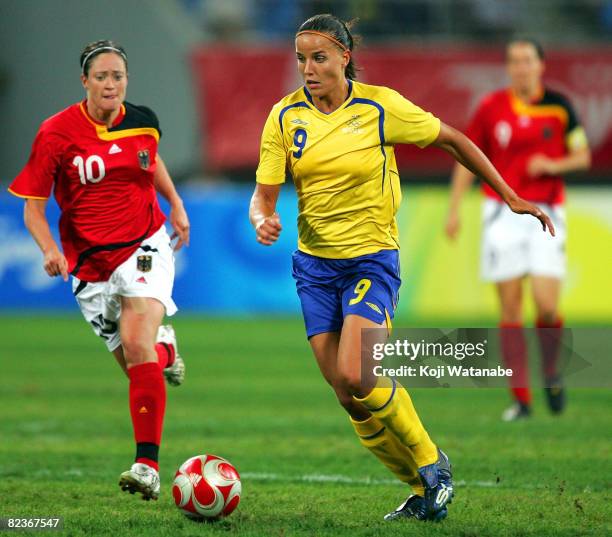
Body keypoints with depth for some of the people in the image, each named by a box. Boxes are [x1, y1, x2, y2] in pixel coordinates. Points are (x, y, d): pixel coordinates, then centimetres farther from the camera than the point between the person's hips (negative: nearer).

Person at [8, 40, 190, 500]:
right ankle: (164, 347, 48)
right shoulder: (56, 133, -10)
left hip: (144, 246, 0)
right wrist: (51, 251, -23)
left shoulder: (143, 121, -1)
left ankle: (148, 466, -26)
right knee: (135, 362, 6)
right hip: (90, 262, 0)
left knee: (137, 346, -23)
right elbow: (33, 206, -6)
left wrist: (176, 205, 16)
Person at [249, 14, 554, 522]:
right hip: (315, 264, 4)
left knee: (357, 377, -21)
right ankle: (422, 490, 16)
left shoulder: (380, 106, -11)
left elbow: (452, 140, 2)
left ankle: (431, 461, 3)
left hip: (372, 259, -4)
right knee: (351, 399, 0)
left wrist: (510, 196, 3)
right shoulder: (285, 116, -2)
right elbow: (263, 195, -1)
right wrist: (263, 221, -25)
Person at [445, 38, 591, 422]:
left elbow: (583, 157, 7)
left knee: (547, 304, -13)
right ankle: (522, 399, 3)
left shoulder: (559, 106, 1)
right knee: (510, 308, -2)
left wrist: (554, 164, -13)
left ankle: (552, 372, 17)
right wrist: (454, 209, 4)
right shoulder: (491, 108, 2)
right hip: (503, 213, 1)